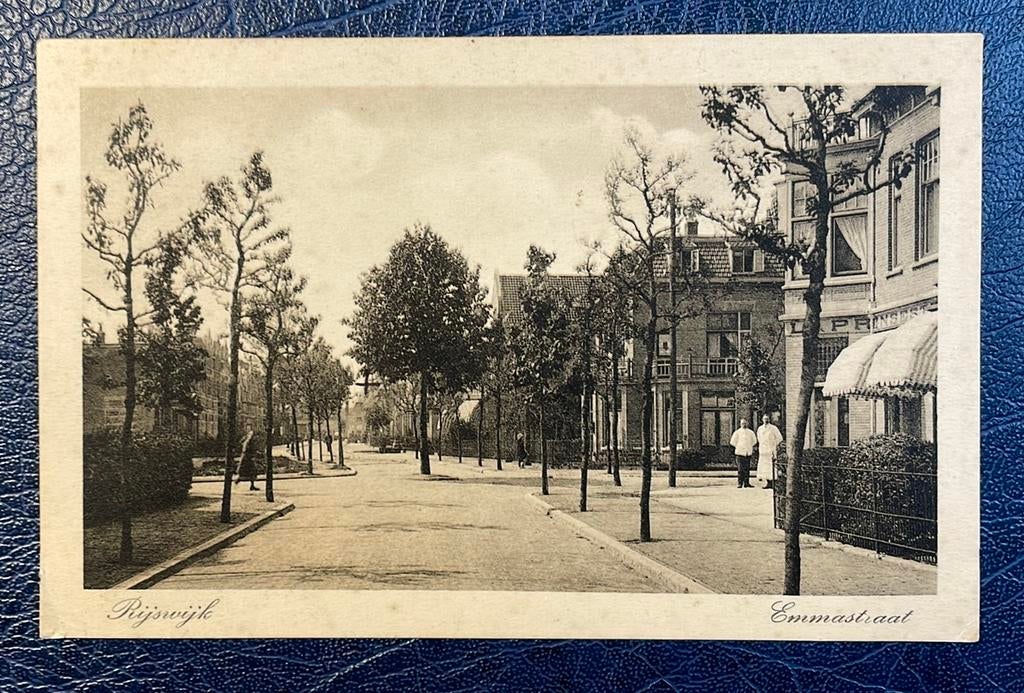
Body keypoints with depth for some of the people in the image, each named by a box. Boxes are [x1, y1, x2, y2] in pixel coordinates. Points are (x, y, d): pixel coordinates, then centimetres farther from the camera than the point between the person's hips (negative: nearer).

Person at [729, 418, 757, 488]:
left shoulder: (750, 432, 11)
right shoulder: (737, 432, 2)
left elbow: (754, 441, 22)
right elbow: (732, 442, 4)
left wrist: (750, 448, 13)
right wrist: (739, 447, 2)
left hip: (748, 453, 3)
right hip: (740, 453, -3)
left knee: (747, 469, 3)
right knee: (740, 469, -6)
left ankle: (746, 483, 7)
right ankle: (739, 483, -2)